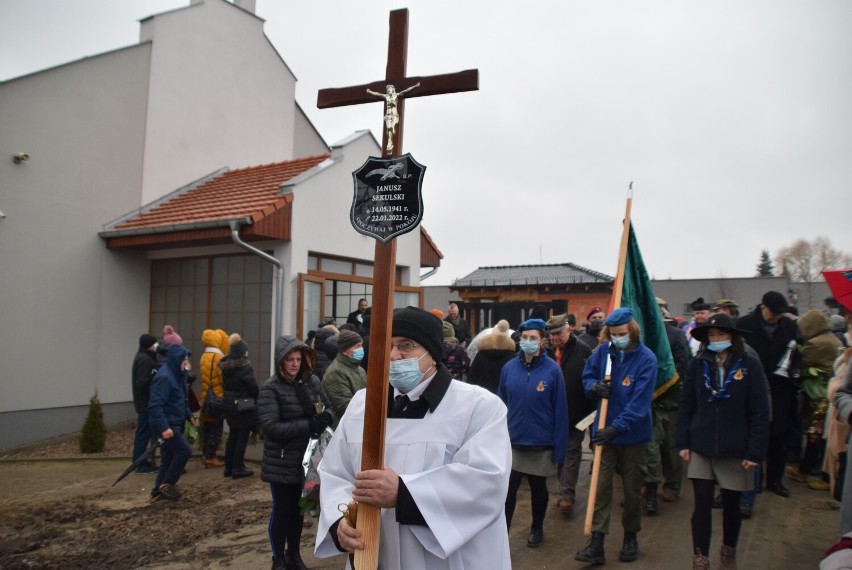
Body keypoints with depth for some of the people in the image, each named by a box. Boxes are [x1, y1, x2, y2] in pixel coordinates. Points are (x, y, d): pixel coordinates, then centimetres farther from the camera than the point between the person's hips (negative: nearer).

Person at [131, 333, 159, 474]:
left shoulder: (142, 357, 15)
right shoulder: (145, 360, -18)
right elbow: (143, 383, -25)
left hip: (144, 402, 10)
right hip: (146, 402, -10)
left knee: (143, 432, 15)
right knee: (144, 432, -4)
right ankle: (140, 465, 1)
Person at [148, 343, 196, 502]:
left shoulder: (178, 375, 11)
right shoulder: (164, 377, -20)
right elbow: (155, 405, -26)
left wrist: (189, 416, 16)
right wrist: (163, 427, -31)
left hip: (175, 423, 10)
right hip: (167, 425, -10)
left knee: (169, 457, 13)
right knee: (184, 450, -12)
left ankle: (158, 492, 21)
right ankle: (167, 484, 2)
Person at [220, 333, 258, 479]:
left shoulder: (226, 366, 4)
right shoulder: (244, 367, -20)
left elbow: (225, 385, 11)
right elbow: (253, 387, -15)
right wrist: (255, 400, 4)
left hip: (229, 405, 8)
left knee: (233, 435, 17)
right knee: (242, 437, 2)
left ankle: (229, 467, 23)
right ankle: (237, 469, 6)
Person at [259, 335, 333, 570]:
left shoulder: (312, 381, -2)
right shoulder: (270, 388, -16)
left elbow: (328, 409, 9)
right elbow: (271, 427, -24)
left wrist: (324, 418, -15)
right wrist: (309, 424, -26)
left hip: (306, 459, 5)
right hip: (282, 463, -4)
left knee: (298, 509, 19)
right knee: (281, 510, 10)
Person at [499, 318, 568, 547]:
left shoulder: (552, 370, -13)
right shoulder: (509, 368, -5)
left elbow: (560, 410, -10)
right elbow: (501, 405, 2)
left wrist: (559, 447, -9)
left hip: (541, 443, -1)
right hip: (512, 441, 1)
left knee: (538, 489, 18)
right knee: (507, 490, -1)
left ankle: (537, 528, 40)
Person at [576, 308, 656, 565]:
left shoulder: (646, 358, -16)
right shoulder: (602, 351, -4)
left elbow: (640, 402, -22)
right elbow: (587, 376, 10)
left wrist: (617, 428, -29)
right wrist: (594, 386, -13)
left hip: (633, 434, -2)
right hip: (605, 430, 3)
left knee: (632, 488, 13)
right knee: (601, 486, 1)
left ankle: (631, 537, 33)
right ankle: (596, 543, 6)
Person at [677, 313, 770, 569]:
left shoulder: (750, 365, -6)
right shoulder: (698, 364, -1)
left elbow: (760, 412, -7)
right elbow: (686, 406, 3)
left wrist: (755, 452, -10)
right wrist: (683, 442, -1)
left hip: (735, 450, -1)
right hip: (701, 448, 1)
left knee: (731, 505, 15)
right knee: (702, 506, 1)